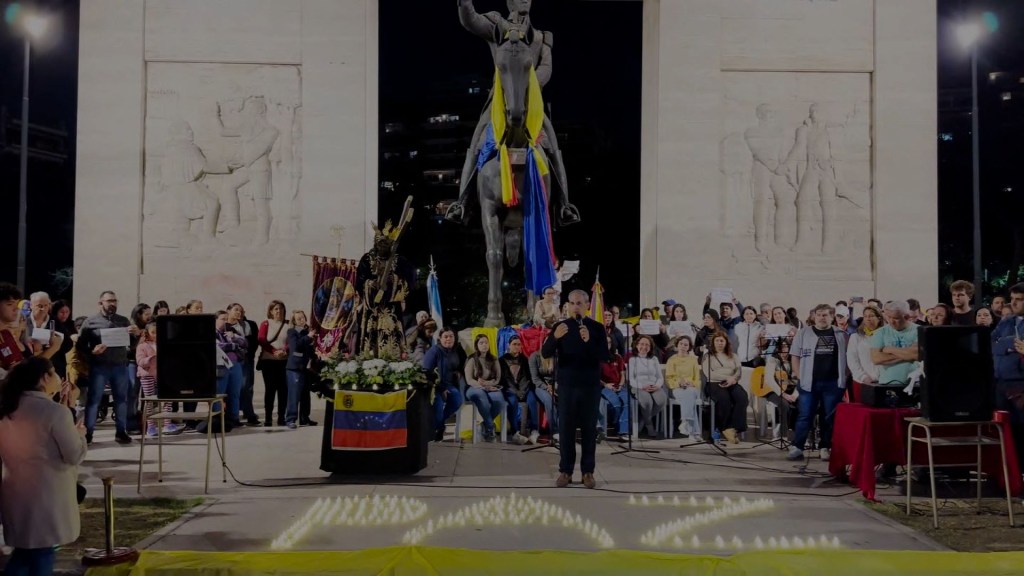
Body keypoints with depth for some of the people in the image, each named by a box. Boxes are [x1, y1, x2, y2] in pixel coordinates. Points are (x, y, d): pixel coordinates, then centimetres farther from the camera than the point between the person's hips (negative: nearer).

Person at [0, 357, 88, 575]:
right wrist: (79, 433, 5)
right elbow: (75, 456, -12)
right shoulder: (55, 411, -16)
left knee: (26, 548, 18)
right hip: (47, 494, -7)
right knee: (42, 552, 5)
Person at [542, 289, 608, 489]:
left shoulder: (597, 327, 1)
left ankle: (588, 472, 9)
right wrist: (555, 338, -24)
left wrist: (589, 341, -23)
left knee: (589, 429, 3)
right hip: (567, 384, 1)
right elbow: (545, 353, -5)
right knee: (566, 428, 2)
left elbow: (604, 356, -7)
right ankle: (565, 471, 8)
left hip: (590, 385, -1)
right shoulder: (560, 326, 3)